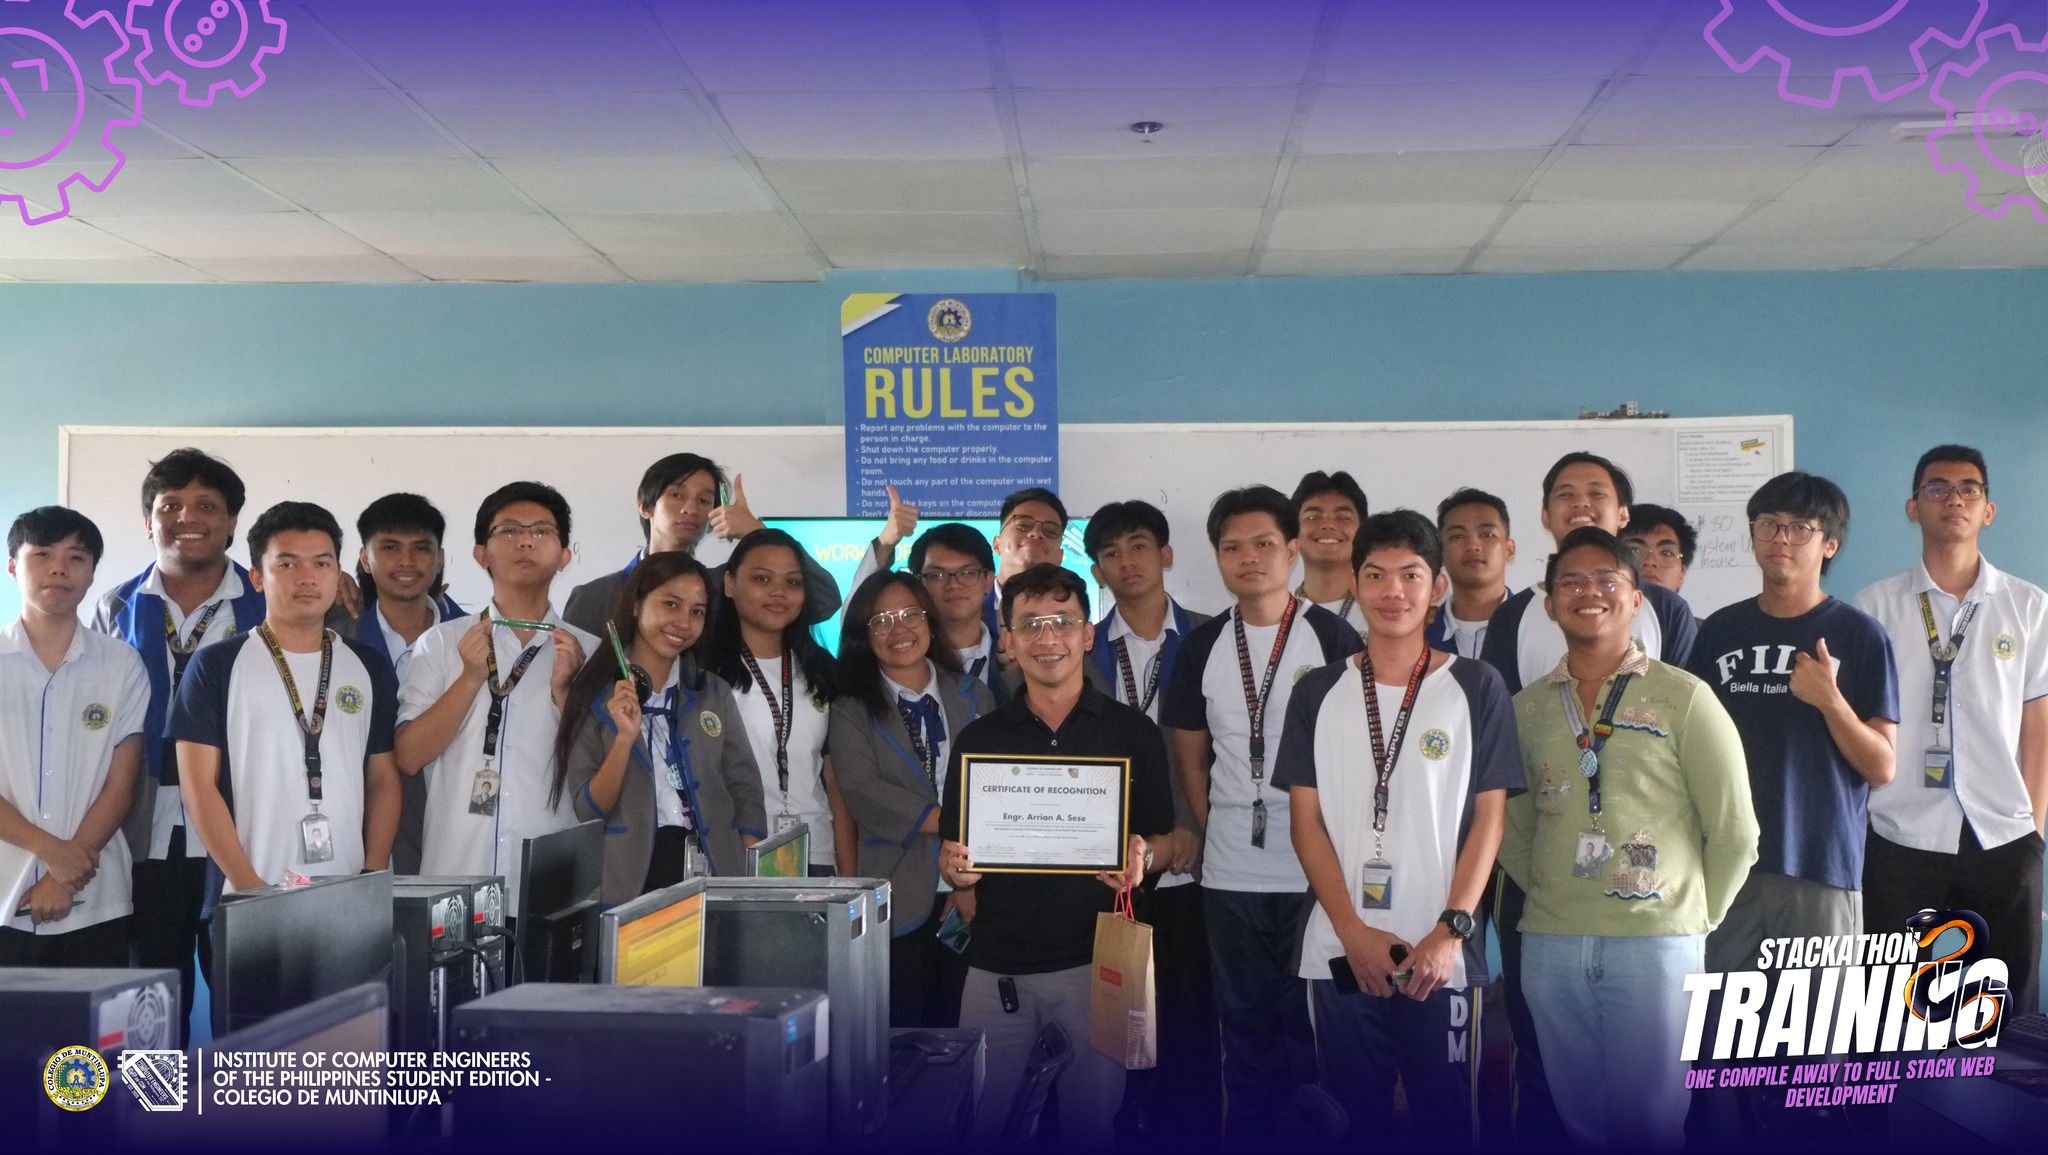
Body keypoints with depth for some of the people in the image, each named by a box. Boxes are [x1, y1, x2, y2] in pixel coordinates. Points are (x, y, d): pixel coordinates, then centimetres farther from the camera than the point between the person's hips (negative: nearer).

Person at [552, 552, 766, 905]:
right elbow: (588, 810, -4)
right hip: (629, 884, -2)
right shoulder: (593, 695, 0)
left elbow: (746, 792, 5)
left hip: (717, 878, 2)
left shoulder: (715, 692, 7)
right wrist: (625, 738, -19)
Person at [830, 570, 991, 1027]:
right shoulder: (852, 711, 4)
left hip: (972, 899, 2)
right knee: (900, 1024, 2)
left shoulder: (975, 697, 10)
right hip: (899, 901, -2)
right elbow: (862, 791, -11)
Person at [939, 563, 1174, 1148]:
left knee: (1092, 1121, 7)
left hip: (1096, 960, -1)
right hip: (996, 963, 2)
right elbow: (950, 851, 11)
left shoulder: (1133, 733, 2)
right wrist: (956, 867, -11)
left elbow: (1166, 840, 6)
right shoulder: (978, 738, 7)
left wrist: (1140, 861, -15)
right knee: (978, 1123, 8)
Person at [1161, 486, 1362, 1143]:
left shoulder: (1333, 636, -3)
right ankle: (1248, 1135, 23)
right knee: (1247, 1020, 12)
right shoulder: (1202, 647, 6)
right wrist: (1214, 827, 4)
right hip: (1231, 872, 3)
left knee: (1313, 1019, 5)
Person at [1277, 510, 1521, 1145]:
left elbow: (1488, 818, 0)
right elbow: (1307, 820, 4)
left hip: (1442, 953, -1)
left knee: (1446, 1118, 5)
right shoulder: (1318, 693, 6)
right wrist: (1354, 932, -6)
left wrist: (1449, 931, -10)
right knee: (1353, 1118, 10)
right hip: (1340, 951, 2)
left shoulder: (1477, 688, 2)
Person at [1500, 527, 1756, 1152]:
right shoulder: (1526, 707, 8)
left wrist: (1695, 917, 2)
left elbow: (1733, 834, -1)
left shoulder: (1684, 697, -3)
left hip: (1655, 941, -3)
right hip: (1550, 944, 4)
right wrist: (1549, 894, 7)